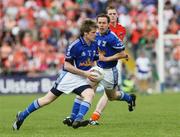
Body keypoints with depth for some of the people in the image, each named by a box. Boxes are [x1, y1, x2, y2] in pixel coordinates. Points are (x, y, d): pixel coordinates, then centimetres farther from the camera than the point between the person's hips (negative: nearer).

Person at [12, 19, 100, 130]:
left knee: (90, 94, -26)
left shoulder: (94, 46, 2)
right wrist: (84, 73, -20)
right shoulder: (75, 46, -19)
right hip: (69, 75, -5)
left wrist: (93, 73, -1)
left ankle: (78, 120, -35)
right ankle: (22, 116, 18)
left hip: (81, 79, 5)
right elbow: (67, 65, -17)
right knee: (48, 99, 2)